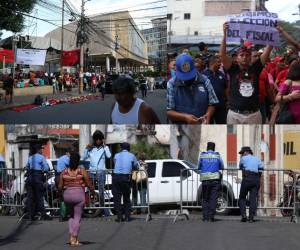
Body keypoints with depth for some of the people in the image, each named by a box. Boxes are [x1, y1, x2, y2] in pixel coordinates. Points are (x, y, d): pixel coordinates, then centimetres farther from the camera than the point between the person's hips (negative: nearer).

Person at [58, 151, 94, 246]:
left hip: (67, 195, 3)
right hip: (79, 195, -3)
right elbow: (89, 184, -5)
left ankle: (71, 236, 9)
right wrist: (93, 192, 12)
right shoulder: (82, 171, -7)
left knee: (72, 215, 22)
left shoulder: (64, 172, 1)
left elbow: (60, 187, 1)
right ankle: (74, 239, 1)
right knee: (77, 217, 4)